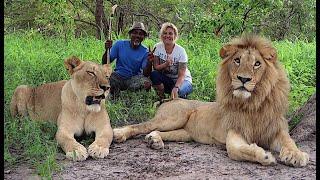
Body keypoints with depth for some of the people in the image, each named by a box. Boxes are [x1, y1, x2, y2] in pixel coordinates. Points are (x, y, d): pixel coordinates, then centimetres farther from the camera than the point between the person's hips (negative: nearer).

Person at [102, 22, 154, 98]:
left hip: (133, 79, 0)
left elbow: (145, 74, -14)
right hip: (118, 77, 1)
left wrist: (149, 62, -32)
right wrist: (107, 50, -23)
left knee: (147, 83, -30)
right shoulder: (119, 44, -4)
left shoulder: (145, 52, -5)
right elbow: (105, 64, -5)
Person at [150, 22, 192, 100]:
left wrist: (176, 88, -41)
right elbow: (155, 67, -10)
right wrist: (165, 64, -32)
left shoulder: (181, 51, -17)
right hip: (166, 80, 3)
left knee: (178, 91, -36)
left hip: (183, 80, -3)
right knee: (154, 74, -27)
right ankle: (162, 100, -9)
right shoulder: (157, 47, -8)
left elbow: (181, 75, -22)